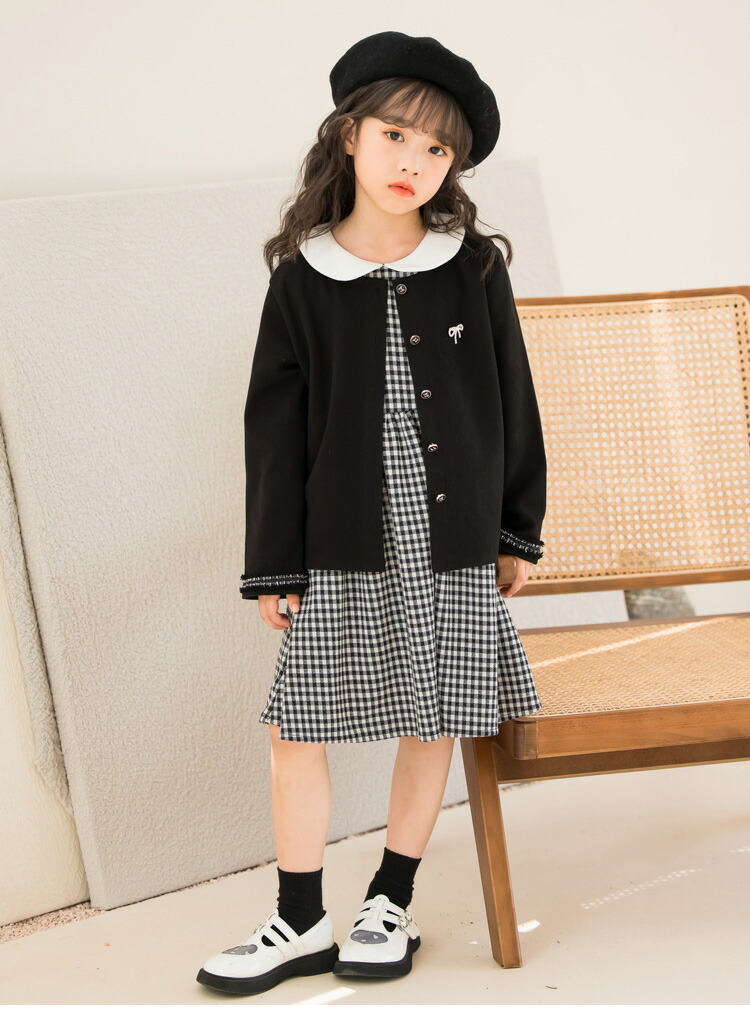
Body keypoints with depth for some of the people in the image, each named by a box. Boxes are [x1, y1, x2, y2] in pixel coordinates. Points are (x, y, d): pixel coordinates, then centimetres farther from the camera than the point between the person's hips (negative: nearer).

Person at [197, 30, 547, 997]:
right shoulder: (301, 281, 0)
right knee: (297, 725, -1)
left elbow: (512, 402, 8)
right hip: (344, 548, 0)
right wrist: (272, 565, 0)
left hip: (455, 542, 1)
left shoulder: (474, 267, 2)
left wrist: (519, 529, 8)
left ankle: (390, 906, 24)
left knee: (433, 724, 7)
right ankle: (301, 924, 14)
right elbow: (275, 427, 1)